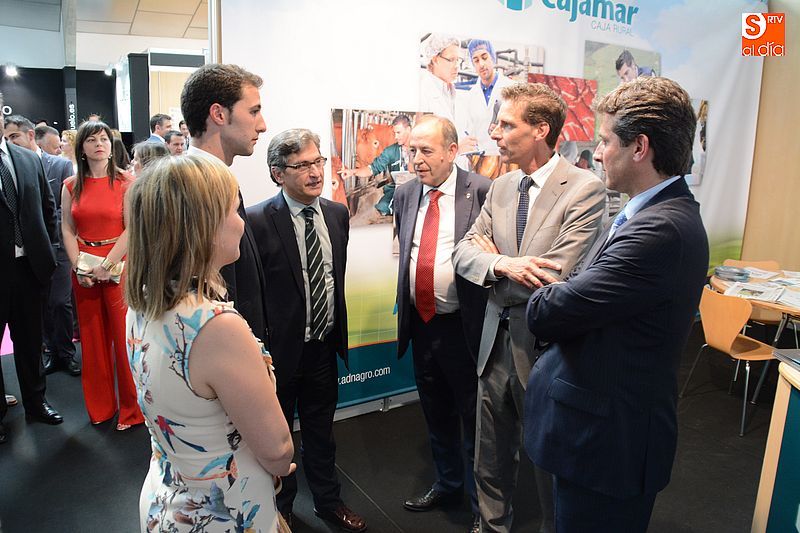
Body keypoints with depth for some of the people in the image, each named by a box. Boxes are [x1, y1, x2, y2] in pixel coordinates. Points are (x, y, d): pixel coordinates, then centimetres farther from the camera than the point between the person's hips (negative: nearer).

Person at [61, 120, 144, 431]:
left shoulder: (125, 183, -3)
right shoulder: (71, 186, 8)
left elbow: (131, 229, -8)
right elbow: (67, 230, 7)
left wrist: (106, 266, -12)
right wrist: (79, 268, -5)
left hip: (118, 266, -4)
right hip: (83, 271, 4)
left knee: (123, 335, -2)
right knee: (92, 336, 10)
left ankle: (131, 408, 12)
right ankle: (99, 406, 24)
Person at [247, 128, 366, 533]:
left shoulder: (338, 214, 1)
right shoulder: (257, 221, -18)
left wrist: (338, 330, 10)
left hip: (325, 345, 5)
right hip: (280, 350, -4)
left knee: (321, 431, 23)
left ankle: (328, 500, 45)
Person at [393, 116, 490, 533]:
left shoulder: (482, 191, -12)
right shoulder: (405, 195, 6)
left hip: (463, 326, -6)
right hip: (420, 323, 6)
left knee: (474, 420, 10)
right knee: (436, 415, 22)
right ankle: (447, 484, 46)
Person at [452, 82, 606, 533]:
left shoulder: (586, 189, -16)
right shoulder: (501, 187, 6)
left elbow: (552, 280, -24)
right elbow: (464, 253, 0)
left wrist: (493, 257, -10)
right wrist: (503, 264, -21)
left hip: (543, 347, -6)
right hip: (497, 342, 6)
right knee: (492, 456, 22)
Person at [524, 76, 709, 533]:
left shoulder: (660, 230, -27)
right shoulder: (666, 212, 7)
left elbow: (547, 315, -24)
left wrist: (543, 296, -5)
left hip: (609, 439, -9)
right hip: (614, 425, 9)